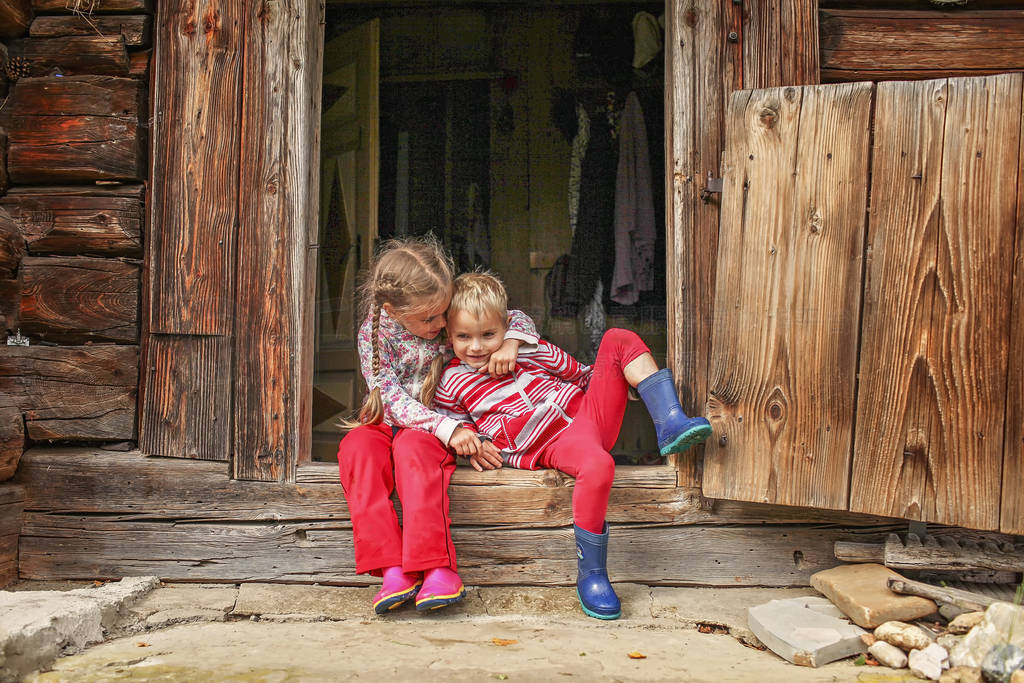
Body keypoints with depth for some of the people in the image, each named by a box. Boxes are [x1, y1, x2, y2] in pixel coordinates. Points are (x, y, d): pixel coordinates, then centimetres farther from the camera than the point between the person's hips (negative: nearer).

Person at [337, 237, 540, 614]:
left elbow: (518, 319, 3)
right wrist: (447, 429, -30)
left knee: (413, 447, -35)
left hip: (432, 431, -1)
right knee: (357, 448, -32)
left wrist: (510, 344, -22)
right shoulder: (374, 333, -11)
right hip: (386, 424, 1)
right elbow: (393, 399, -18)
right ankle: (393, 570, -37)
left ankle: (437, 565, -40)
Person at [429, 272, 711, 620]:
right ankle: (590, 574, -26)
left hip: (587, 413, 5)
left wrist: (617, 386, 9)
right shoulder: (451, 383, 5)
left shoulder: (528, 350, 13)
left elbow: (581, 374, 21)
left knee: (619, 339, -7)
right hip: (552, 445, -5)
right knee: (598, 465, -42)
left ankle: (670, 424, -18)